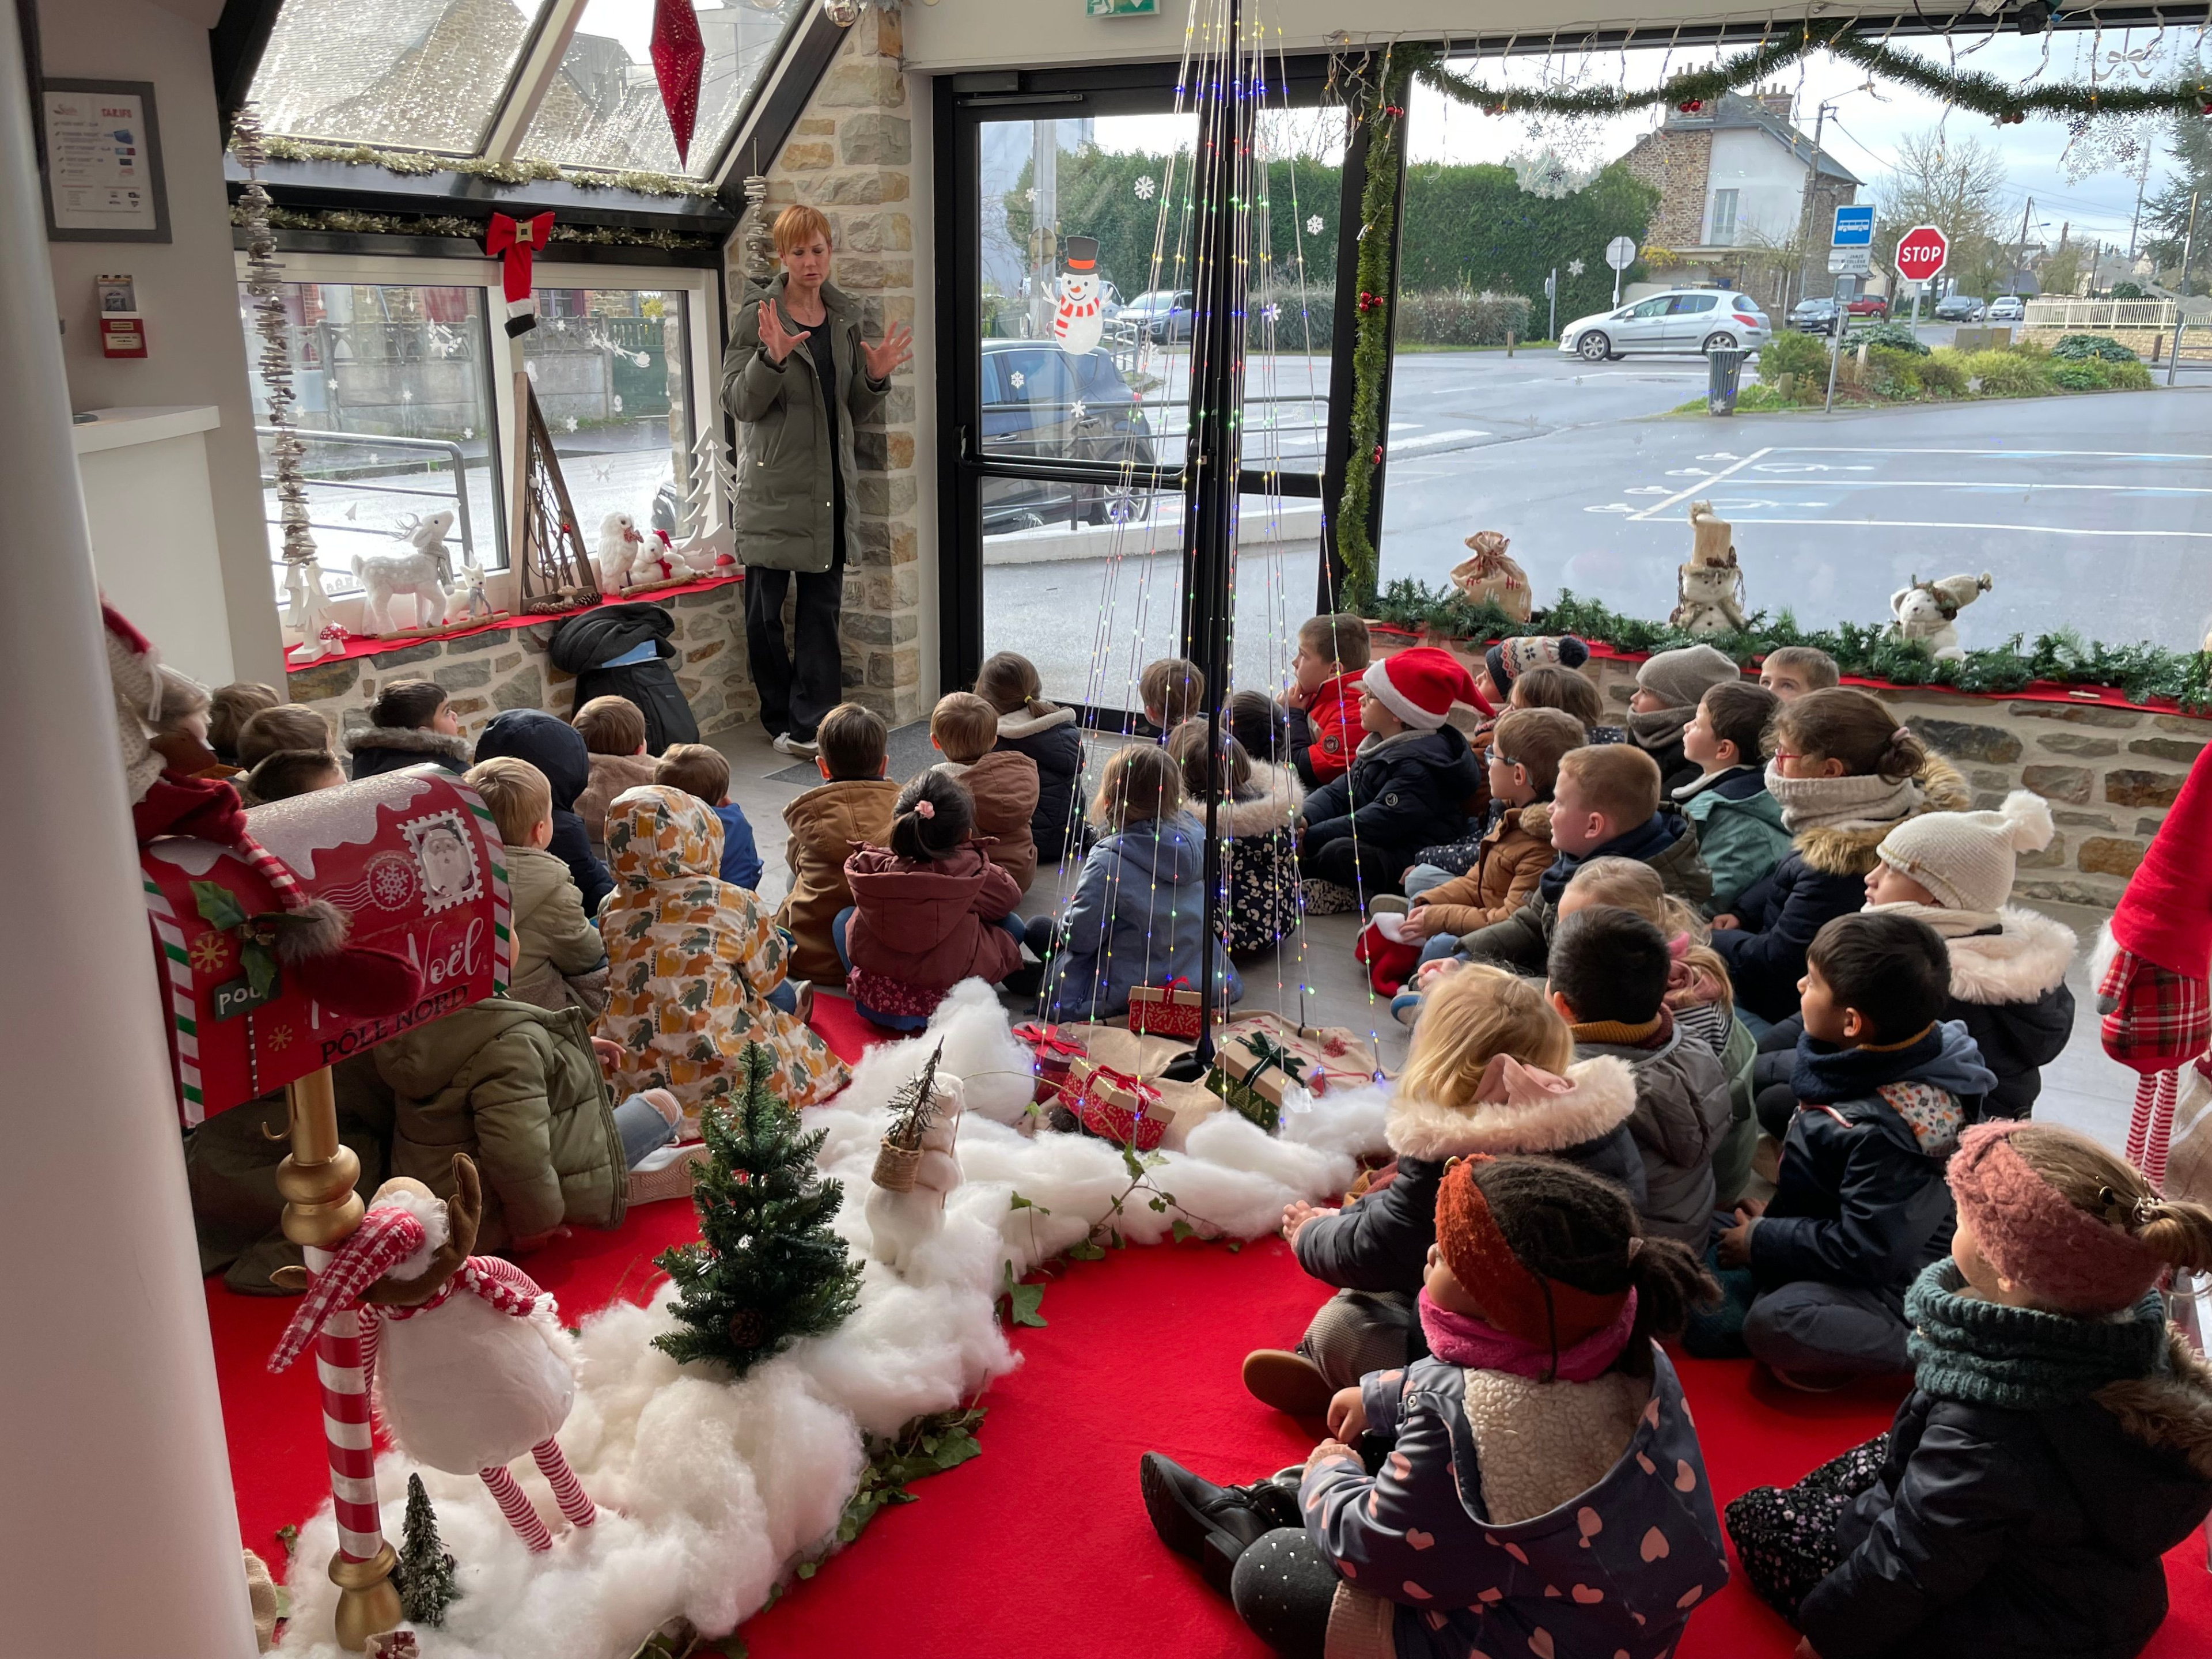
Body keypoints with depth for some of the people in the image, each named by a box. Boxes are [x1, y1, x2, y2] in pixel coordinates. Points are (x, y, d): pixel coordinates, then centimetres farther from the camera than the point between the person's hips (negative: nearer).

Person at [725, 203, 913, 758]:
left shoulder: (846, 318, 11)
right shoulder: (757, 318, -4)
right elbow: (739, 403, -9)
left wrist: (875, 377, -5)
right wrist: (771, 358, -24)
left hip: (830, 484, 5)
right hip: (774, 484, -4)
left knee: (823, 606, 6)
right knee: (765, 609, 1)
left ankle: (813, 720, 12)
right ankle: (781, 720, 14)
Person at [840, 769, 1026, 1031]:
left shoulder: (870, 868, -12)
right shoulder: (974, 874, -18)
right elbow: (1010, 894, 3)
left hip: (875, 1001, 2)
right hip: (946, 1003, -2)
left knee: (844, 918, 25)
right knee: (1012, 924, 13)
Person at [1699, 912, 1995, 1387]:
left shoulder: (1882, 1132, -33)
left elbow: (1863, 1251, -28)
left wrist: (1761, 1241, -18)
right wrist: (1775, 1214, 7)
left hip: (1892, 1286, -9)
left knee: (1774, 1324, -33)